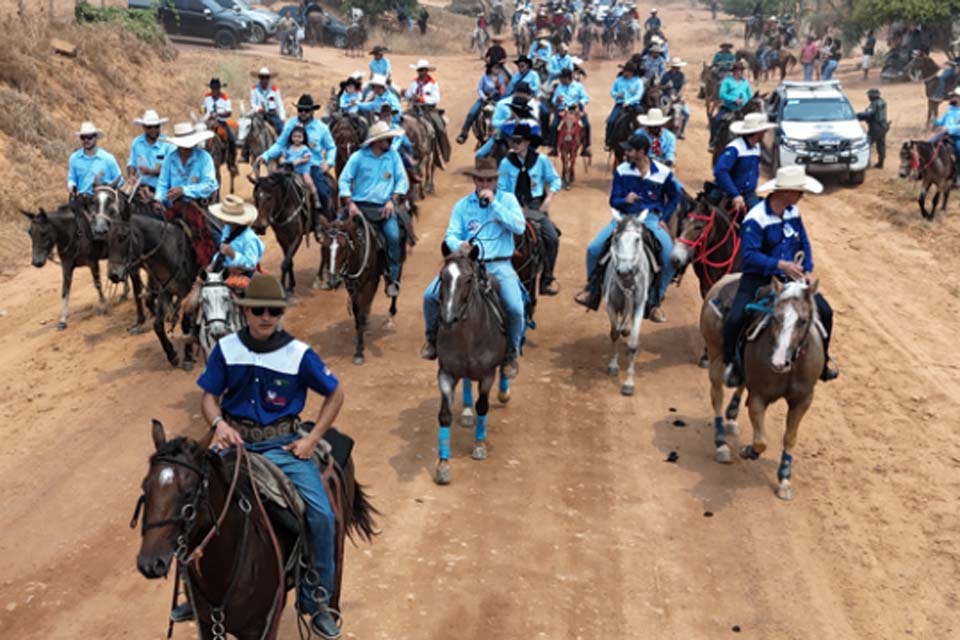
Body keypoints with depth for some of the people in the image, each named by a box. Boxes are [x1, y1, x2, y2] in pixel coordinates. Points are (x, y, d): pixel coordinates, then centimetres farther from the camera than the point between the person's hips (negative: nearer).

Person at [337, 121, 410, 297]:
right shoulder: (358, 157, 0)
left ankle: (392, 279, -10)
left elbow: (402, 180, 6)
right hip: (361, 207, 0)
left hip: (384, 207, 0)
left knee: (394, 237, -21)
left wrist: (392, 200, -7)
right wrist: (350, 203, -11)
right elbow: (344, 180, 0)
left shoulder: (393, 156, 6)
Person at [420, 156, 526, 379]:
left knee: (515, 308, -25)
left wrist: (494, 204, -14)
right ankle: (432, 338, 15)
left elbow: (519, 227, -9)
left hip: (499, 265, -2)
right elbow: (450, 235, 3)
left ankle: (511, 354, 3)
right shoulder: (462, 205, 8)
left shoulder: (507, 199, 5)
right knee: (430, 295, -14)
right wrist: (459, 245, -22)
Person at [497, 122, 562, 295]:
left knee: (552, 238, -17)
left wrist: (548, 198, -7)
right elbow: (502, 189, 2)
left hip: (535, 205, 0)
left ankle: (547, 279, -2)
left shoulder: (541, 160, -2)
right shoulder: (506, 162, -1)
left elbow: (555, 180, 7)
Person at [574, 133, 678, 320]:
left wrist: (664, 218, -2)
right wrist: (625, 200, -21)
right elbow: (613, 201, 2)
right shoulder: (621, 170, -1)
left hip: (651, 218, -1)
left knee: (670, 256, -24)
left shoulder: (663, 173, -4)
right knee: (594, 248, -17)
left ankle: (655, 301, -4)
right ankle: (592, 288, 12)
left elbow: (674, 197, 11)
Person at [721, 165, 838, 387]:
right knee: (735, 318, -26)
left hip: (789, 277, 6)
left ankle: (821, 361, 24)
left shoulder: (793, 212, 3)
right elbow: (750, 255, -27)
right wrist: (780, 264, -37)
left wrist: (808, 271, -1)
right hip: (759, 279, -6)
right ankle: (731, 363, 0)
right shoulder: (755, 218, -20)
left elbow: (804, 244, 13)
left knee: (824, 311, 1)